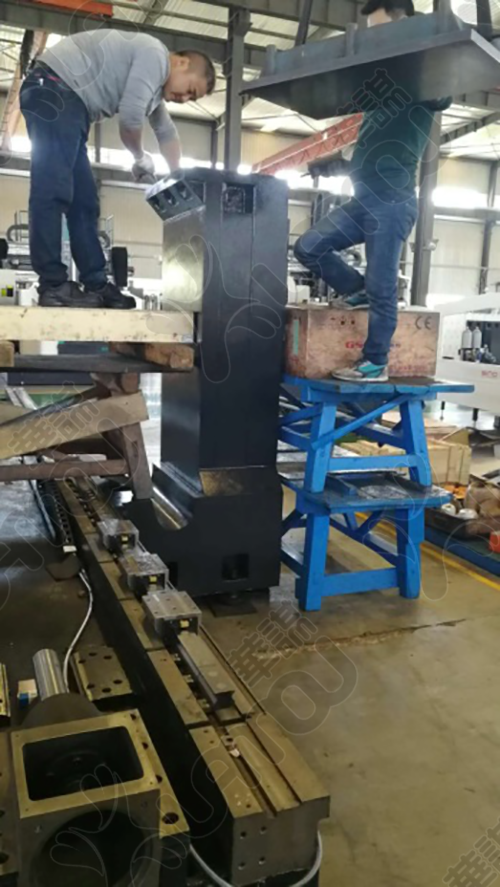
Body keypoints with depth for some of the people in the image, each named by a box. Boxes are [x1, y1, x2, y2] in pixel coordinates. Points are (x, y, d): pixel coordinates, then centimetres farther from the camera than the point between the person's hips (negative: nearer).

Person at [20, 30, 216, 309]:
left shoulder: (157, 81, 22)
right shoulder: (154, 55, -9)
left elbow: (167, 133, 30)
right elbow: (130, 116, -15)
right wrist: (141, 157, 2)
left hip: (69, 101, 11)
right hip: (53, 89, -11)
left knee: (84, 200, 4)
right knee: (53, 189, -16)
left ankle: (96, 285, 4)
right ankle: (53, 285, -19)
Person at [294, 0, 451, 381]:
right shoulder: (381, 76, 19)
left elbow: (444, 98, -20)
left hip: (393, 203, -8)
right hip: (364, 200, 8)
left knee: (382, 287, -4)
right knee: (308, 246, 5)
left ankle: (376, 364, 7)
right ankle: (358, 290, 20)